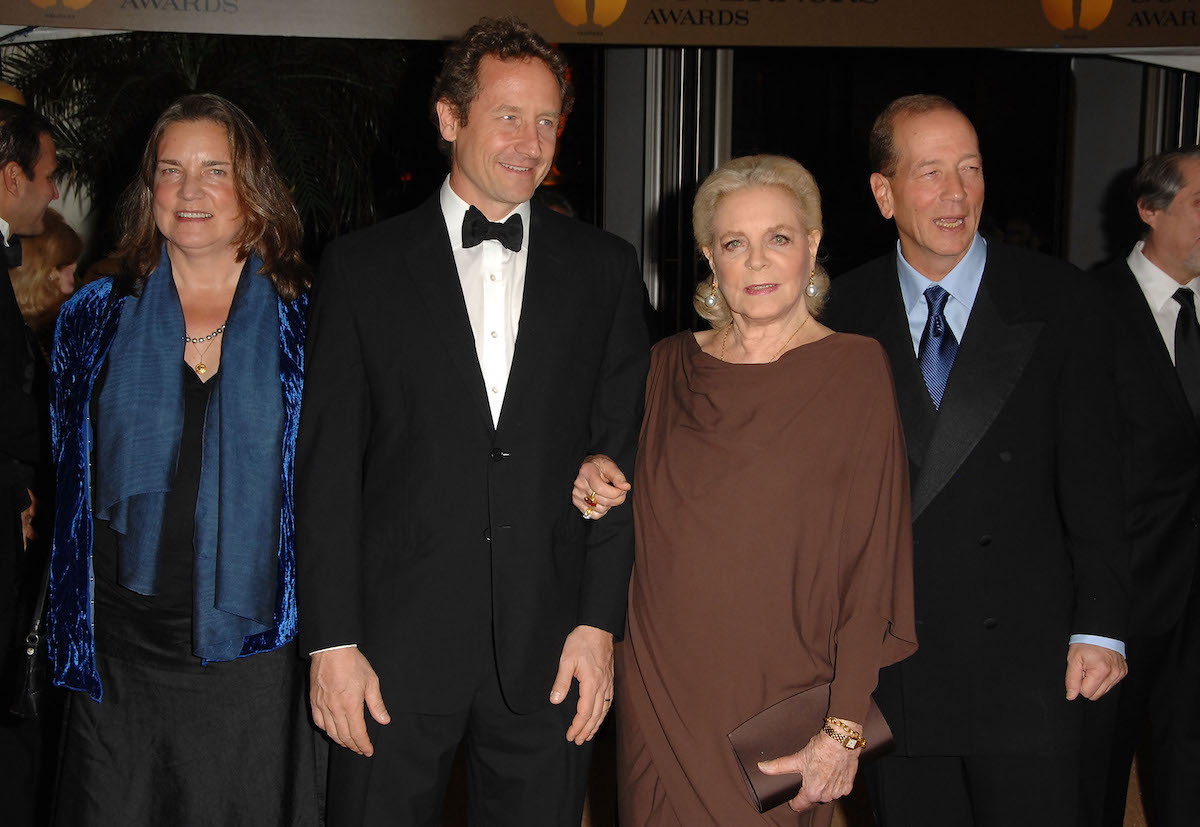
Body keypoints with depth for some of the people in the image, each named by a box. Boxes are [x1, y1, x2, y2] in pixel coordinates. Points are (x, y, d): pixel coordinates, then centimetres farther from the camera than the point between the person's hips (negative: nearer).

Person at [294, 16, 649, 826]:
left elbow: (622, 453, 5)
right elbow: (329, 464, 0)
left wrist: (600, 621, -2)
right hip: (398, 647, -1)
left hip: (549, 650, 1)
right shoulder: (362, 266, 3)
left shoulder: (605, 268, 7)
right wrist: (332, 641, -5)